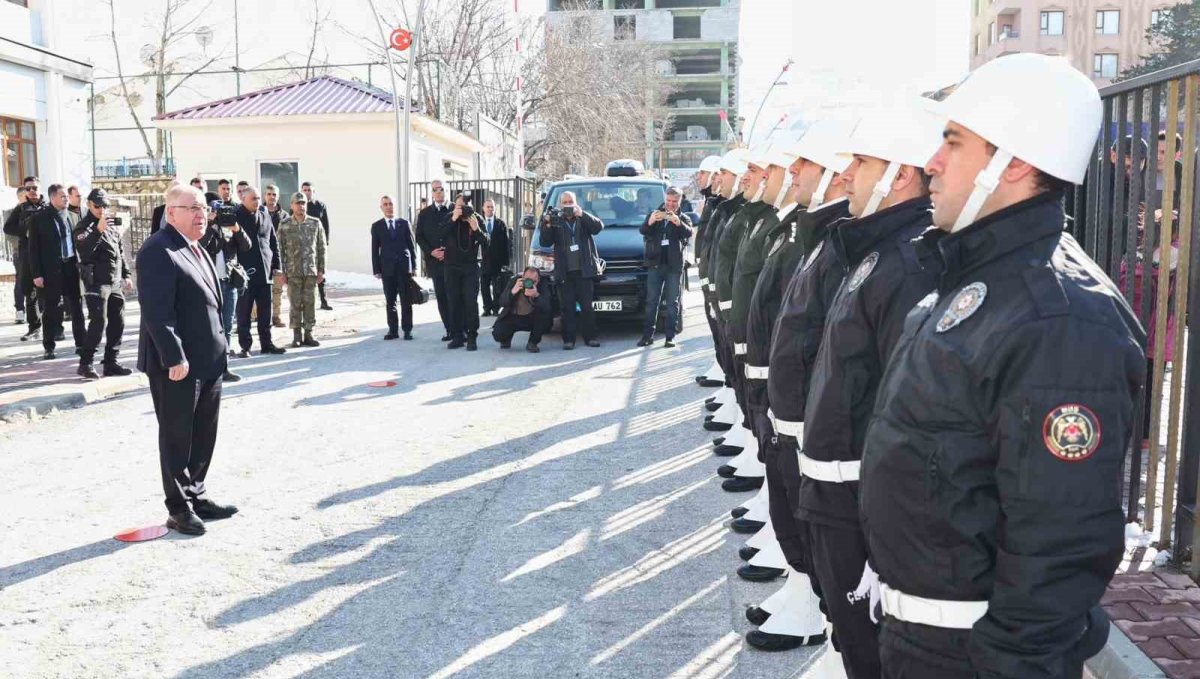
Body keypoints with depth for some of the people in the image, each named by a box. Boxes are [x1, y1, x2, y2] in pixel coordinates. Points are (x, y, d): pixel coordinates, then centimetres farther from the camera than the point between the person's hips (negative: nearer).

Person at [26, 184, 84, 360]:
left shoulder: (72, 217, 9)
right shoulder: (38, 219, -3)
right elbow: (34, 248, -4)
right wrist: (36, 274, -9)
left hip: (72, 267, 4)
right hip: (51, 270, -4)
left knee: (77, 307, 8)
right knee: (51, 310, 3)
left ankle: (81, 343, 16)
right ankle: (49, 347, 11)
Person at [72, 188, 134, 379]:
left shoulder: (112, 225, 15)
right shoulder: (85, 226, -6)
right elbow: (83, 249, -24)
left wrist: (126, 275, 20)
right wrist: (98, 230, -35)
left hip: (115, 282, 7)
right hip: (96, 282, -7)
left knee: (117, 322, 7)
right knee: (99, 322, -13)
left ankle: (111, 363, 15)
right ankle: (85, 363, -5)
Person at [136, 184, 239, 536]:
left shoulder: (196, 249, 16)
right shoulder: (158, 250, -15)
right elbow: (156, 311, -21)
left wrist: (217, 349, 18)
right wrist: (174, 358, -24)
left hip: (207, 361, 9)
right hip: (177, 364, -9)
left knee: (204, 435, 16)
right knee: (177, 437, 3)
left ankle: (197, 496, 29)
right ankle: (178, 509, 15)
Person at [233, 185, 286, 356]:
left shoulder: (265, 217, 11)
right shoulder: (235, 217, -4)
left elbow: (274, 242, 15)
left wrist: (276, 265, 10)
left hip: (265, 272, 5)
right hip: (244, 273, -5)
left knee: (265, 312, 10)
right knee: (244, 313, 3)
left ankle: (266, 344, 19)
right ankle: (245, 346, 10)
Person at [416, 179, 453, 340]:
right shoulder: (424, 213, 11)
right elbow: (419, 237, 8)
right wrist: (431, 252, -8)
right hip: (435, 261, 3)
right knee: (441, 297, 4)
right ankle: (449, 330, 10)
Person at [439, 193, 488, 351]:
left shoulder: (477, 219, -2)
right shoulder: (449, 218, -2)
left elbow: (485, 243, -9)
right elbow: (440, 236, -18)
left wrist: (476, 229, -25)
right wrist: (453, 219, -27)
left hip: (471, 266, -1)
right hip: (452, 266, 1)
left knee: (471, 301, -7)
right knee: (453, 302, 2)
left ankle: (472, 337, -3)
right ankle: (457, 336, 8)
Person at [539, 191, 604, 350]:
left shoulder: (584, 219, 11)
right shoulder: (556, 221, 11)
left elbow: (598, 227, -7)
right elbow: (544, 242, 2)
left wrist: (582, 214, -17)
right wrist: (547, 225, -14)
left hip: (584, 271, 0)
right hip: (564, 273, 0)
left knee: (587, 306, 2)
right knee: (567, 308, 0)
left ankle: (590, 337, 10)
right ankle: (568, 339, 2)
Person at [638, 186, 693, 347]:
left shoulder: (683, 218, 9)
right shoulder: (655, 215, 12)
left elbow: (689, 233, -12)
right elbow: (642, 231, -6)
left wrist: (678, 223, -32)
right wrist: (650, 222, -28)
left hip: (674, 265, -1)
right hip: (655, 263, 1)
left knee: (672, 302, 1)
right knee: (651, 301, 1)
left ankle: (670, 336, 2)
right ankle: (648, 334, 3)